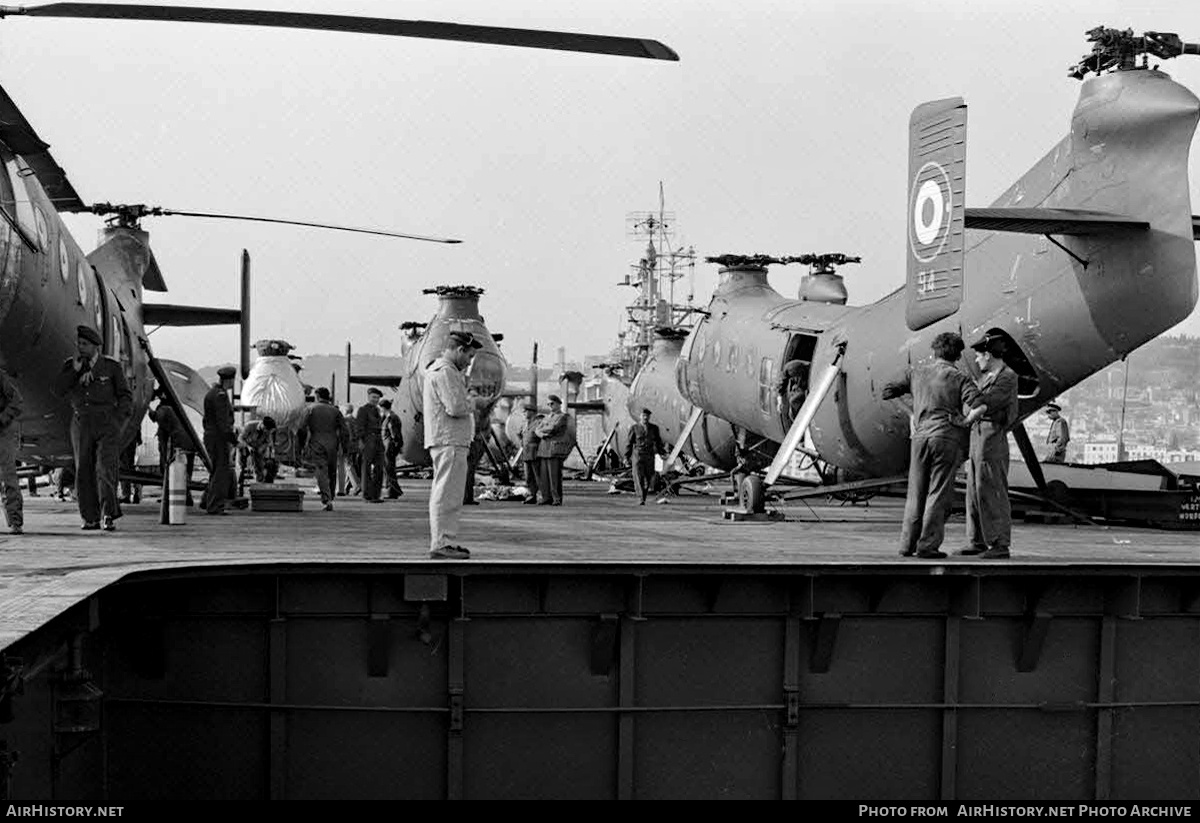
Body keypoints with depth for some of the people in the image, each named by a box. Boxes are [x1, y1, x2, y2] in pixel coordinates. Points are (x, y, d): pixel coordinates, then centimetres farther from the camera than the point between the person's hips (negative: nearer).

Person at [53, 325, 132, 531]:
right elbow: (58, 390, -4)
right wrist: (75, 369, -14)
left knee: (106, 469, -15)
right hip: (81, 424, 3)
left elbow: (125, 396, 3)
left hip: (107, 423, -3)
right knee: (84, 472, 1)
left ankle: (109, 516, -15)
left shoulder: (112, 367, 1)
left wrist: (118, 422, -8)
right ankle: (91, 519, 6)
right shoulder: (70, 365, 9)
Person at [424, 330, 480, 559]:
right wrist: (471, 405, -3)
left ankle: (446, 542, 21)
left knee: (448, 495, 15)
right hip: (449, 441, -11)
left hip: (453, 442, 11)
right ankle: (441, 544, -10)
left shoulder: (442, 370, 22)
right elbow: (455, 407, -20)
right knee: (447, 495, -10)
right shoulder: (444, 371, -12)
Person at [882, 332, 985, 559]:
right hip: (947, 438, -3)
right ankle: (928, 545, -4)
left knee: (916, 493, 11)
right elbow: (979, 406, -16)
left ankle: (907, 544, 10)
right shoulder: (959, 379, 0)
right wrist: (966, 421, 2)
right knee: (939, 493, 0)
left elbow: (887, 392, 17)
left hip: (920, 436, 4)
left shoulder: (917, 373, 11)